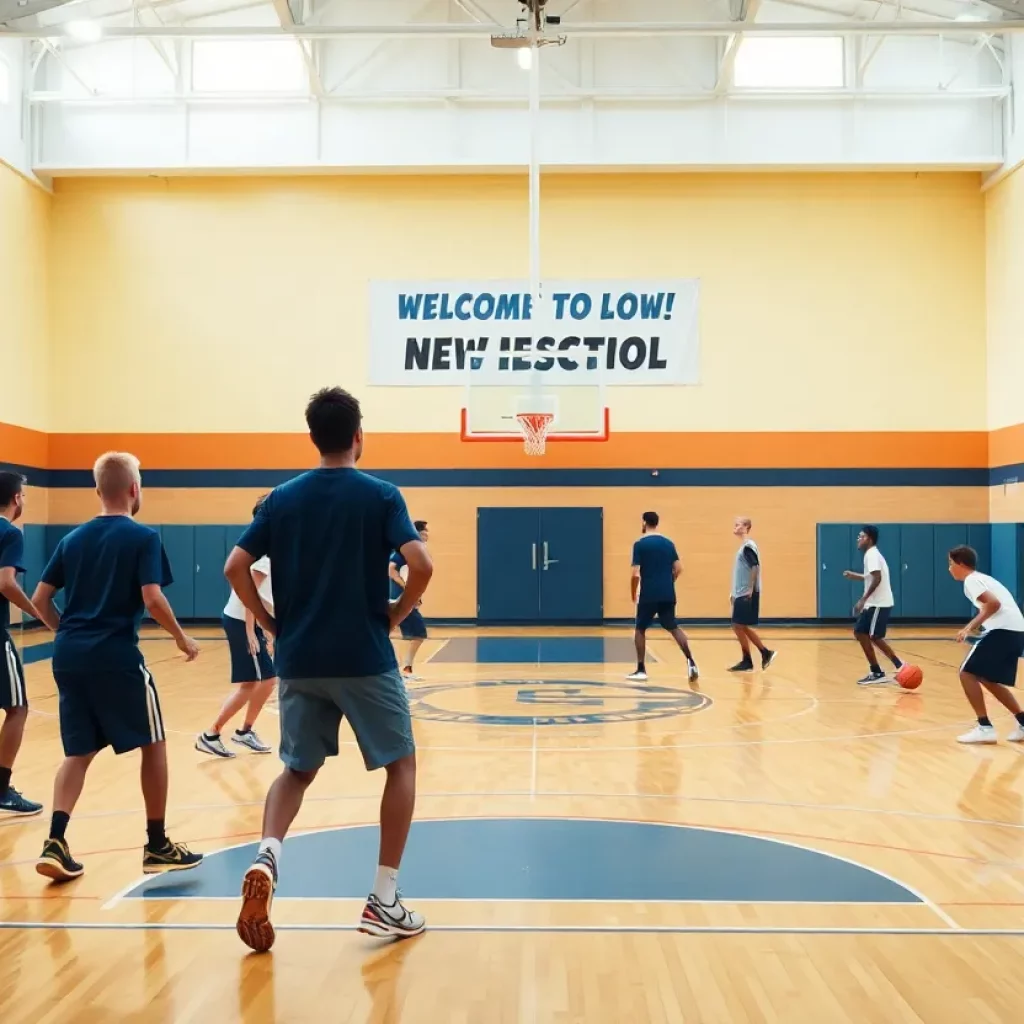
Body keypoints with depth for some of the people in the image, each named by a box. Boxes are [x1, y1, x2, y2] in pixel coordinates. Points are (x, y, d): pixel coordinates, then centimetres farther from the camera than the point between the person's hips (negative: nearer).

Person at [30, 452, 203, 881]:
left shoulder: (73, 538, 12)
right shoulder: (143, 537, -5)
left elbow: (39, 599, 11)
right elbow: (152, 599, -15)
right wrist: (182, 638, -1)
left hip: (69, 656, 6)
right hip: (116, 656, -6)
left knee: (79, 752, 16)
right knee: (153, 745, 9)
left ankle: (55, 843, 2)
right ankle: (157, 846, 12)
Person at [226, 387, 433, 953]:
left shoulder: (282, 498, 5)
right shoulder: (380, 495, -4)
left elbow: (235, 568, 0)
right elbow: (422, 566, -15)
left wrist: (273, 624, 10)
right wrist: (394, 616, 1)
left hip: (299, 661, 3)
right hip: (365, 659, -3)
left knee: (297, 769, 19)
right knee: (400, 764, 13)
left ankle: (266, 859, -9)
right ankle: (384, 899, 8)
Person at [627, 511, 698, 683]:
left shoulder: (640, 544, -7)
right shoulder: (668, 543, 9)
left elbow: (636, 574, -11)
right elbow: (678, 569, 8)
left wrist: (633, 595, 1)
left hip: (648, 595, -4)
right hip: (668, 594, 4)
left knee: (640, 629, 11)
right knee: (673, 628, 13)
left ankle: (641, 670, 9)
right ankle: (691, 662, -2)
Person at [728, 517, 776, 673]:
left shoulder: (748, 546, -13)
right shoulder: (743, 546, 17)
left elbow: (755, 567, -23)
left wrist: (750, 589, -23)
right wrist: (734, 592, 21)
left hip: (747, 594, -10)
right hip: (741, 594, 10)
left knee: (739, 626, -5)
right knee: (741, 627, 12)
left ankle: (747, 662, 3)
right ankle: (765, 653, 16)